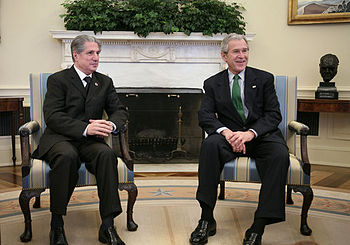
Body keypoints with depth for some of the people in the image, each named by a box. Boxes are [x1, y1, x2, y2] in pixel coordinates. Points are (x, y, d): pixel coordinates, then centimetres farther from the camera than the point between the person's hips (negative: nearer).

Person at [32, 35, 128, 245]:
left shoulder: (105, 82, 17)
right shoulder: (58, 80, 3)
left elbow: (120, 111, 12)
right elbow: (52, 116, -10)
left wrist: (111, 125, -13)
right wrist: (85, 129, -24)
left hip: (90, 141, 3)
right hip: (59, 138, -3)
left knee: (107, 154, -30)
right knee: (67, 156, -37)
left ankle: (108, 227, -27)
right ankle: (56, 225, -21)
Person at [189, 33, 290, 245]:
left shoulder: (264, 79, 8)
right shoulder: (213, 83, 10)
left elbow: (274, 114, -1)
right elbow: (205, 116, -2)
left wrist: (250, 133, -20)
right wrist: (226, 132, -23)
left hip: (261, 134, 0)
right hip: (230, 136, 1)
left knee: (280, 154, -32)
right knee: (210, 144, -32)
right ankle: (207, 220, -26)